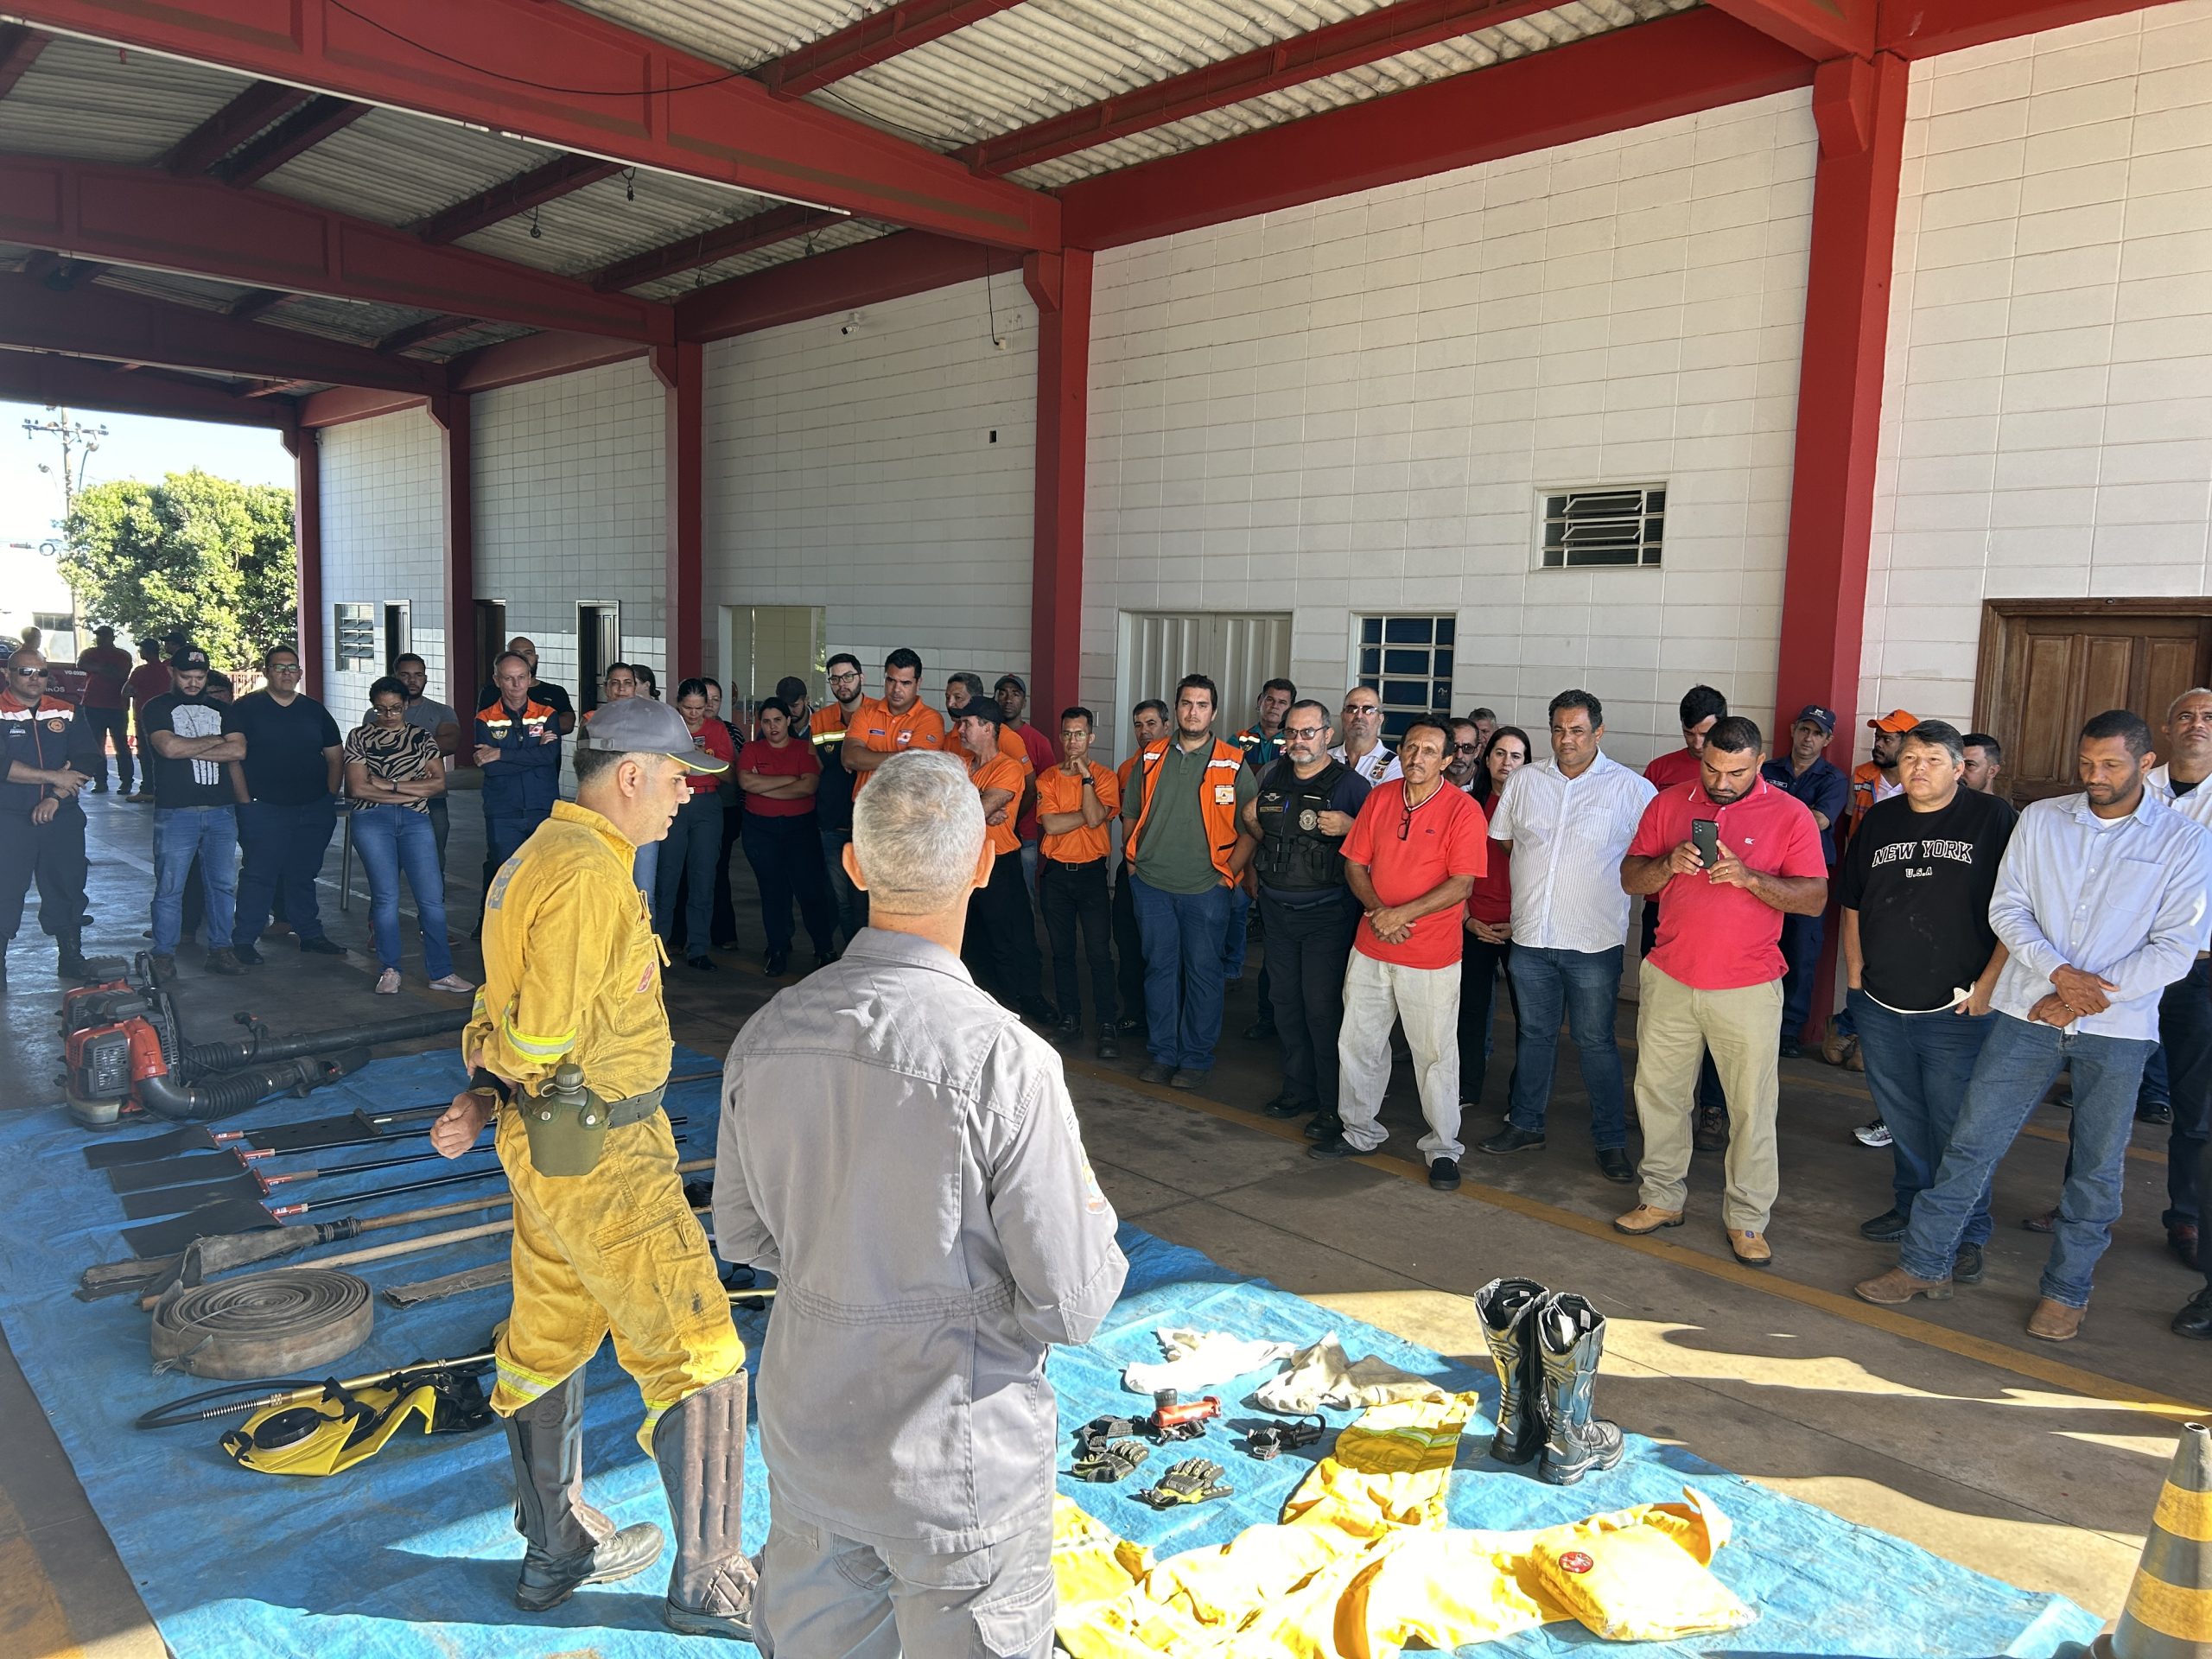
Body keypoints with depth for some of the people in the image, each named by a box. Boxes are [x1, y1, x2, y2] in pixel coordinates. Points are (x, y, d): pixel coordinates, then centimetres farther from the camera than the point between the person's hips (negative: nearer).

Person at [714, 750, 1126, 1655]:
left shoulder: (765, 1035, -10)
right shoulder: (1006, 1062, -27)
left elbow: (742, 1234, 5)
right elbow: (1070, 1307, -20)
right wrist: (1094, 1222, -1)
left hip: (804, 1435, 5)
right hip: (959, 1462, -5)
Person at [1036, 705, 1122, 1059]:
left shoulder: (1105, 777, 0)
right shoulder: (1047, 778, 4)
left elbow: (1095, 818, -16)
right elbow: (1050, 824, -10)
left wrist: (1086, 777, -15)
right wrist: (1089, 813, -11)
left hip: (1091, 871, -3)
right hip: (1055, 873, 3)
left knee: (1099, 953, -6)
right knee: (1062, 951, 10)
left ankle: (1108, 1027, -2)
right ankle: (1070, 1019, 20)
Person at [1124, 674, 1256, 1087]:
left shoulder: (1232, 764, -3)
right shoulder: (1150, 757, 6)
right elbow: (1131, 814, 16)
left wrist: (1227, 873, -7)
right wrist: (1134, 864, 8)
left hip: (1205, 887, -3)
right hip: (1151, 884, 3)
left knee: (1202, 972, 4)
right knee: (1159, 968, 10)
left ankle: (1196, 1058, 16)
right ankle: (1163, 1053, 22)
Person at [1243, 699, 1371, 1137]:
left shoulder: (1350, 784, -7)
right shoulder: (1272, 777, 11)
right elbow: (1255, 832, 28)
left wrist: (1349, 827, -22)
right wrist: (1251, 821, 10)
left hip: (1326, 914, -6)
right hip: (1276, 909, 6)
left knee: (1323, 1007, -6)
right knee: (1286, 1001, 12)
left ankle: (1334, 1105, 4)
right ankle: (1298, 1089, 26)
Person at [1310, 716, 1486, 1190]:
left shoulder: (1463, 810, -11)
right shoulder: (1379, 798, 4)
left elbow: (1461, 885, -16)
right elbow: (1355, 863, 6)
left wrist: (1401, 915, -21)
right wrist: (1376, 910, -11)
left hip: (1431, 957, -5)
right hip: (1370, 948, 5)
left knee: (1436, 1054, 5)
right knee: (1357, 1043, 14)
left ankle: (1443, 1148, 20)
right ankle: (1359, 1130, 32)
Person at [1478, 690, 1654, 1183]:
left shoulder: (1631, 789, -5)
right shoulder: (1525, 780, 5)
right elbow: (1502, 838, 17)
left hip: (1594, 941, -3)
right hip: (1531, 937, 4)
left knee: (1596, 1042, 3)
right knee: (1535, 1033, 16)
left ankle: (1611, 1142, 15)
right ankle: (1526, 1124, 29)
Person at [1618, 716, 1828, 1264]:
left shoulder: (1790, 814, -3)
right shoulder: (1668, 803, 5)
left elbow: (1814, 899, -7)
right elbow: (1630, 879, 5)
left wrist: (1748, 876, -22)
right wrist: (1669, 863, -16)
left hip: (1747, 990, -3)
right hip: (1669, 980, 3)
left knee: (1751, 1106, 3)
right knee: (1658, 1091, 11)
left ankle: (1747, 1219, 17)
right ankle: (1662, 1197, 26)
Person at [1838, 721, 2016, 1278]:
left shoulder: (1994, 818, -4)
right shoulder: (1878, 820, 9)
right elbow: (1854, 906, 15)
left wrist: (1989, 983, -11)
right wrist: (1854, 976, 11)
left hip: (1957, 1009, -4)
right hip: (1880, 1005, 5)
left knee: (1959, 1126, 1)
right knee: (1902, 1120, 16)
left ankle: (1967, 1233, 14)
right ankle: (1911, 1207, 32)